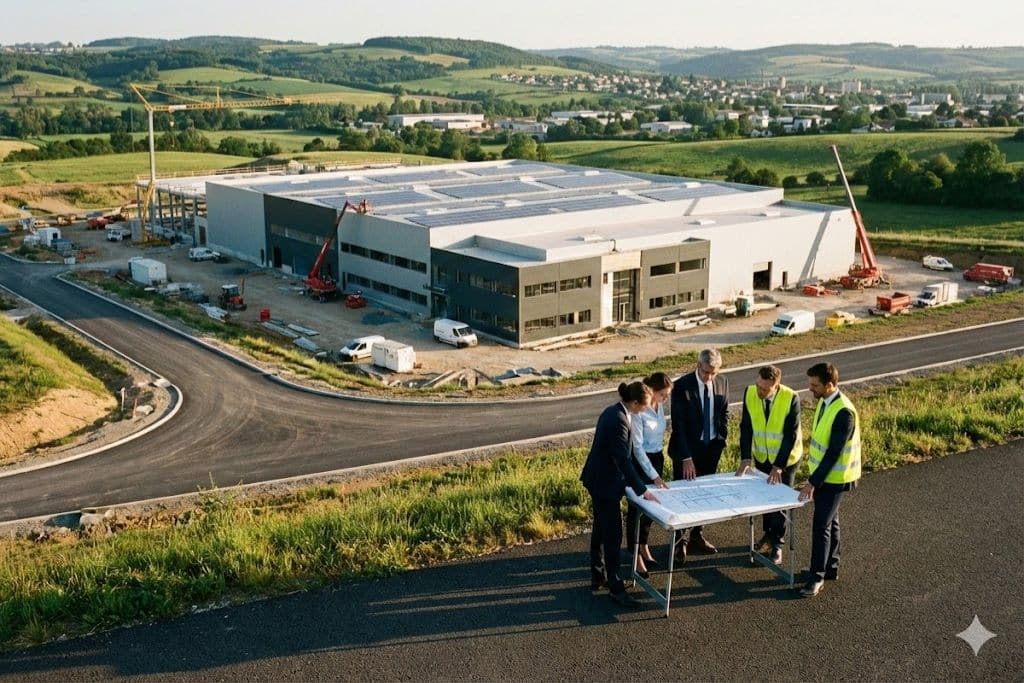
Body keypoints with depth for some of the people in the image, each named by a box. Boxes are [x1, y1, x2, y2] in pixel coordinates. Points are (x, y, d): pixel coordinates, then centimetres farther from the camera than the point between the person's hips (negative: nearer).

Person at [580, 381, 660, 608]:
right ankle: (616, 588, 5)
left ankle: (597, 577, 33)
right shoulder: (619, 420, -25)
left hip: (598, 480, 11)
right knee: (612, 535, -2)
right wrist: (642, 490, -21)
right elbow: (623, 460, -25)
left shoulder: (613, 412, 5)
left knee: (600, 530, 20)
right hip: (606, 484, -11)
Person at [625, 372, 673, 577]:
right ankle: (636, 556, 10)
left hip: (657, 458, 7)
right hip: (640, 461, -7)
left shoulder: (660, 406, 0)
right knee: (636, 506, 2)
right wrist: (653, 475, -26)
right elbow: (637, 447, -24)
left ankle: (644, 546, 33)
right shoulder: (638, 411, -24)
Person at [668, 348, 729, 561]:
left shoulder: (723, 383, -3)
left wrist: (721, 439, 2)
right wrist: (686, 457, -21)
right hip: (686, 449, -4)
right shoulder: (682, 386, -18)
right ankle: (680, 540, 16)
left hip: (711, 448, 5)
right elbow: (678, 424, -18)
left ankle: (697, 536, 29)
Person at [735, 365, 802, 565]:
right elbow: (746, 427, -11)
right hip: (761, 456, 4)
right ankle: (768, 533, 38)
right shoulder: (750, 393, -17)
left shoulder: (791, 399, -28)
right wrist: (745, 457, -19)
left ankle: (777, 544, 21)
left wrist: (779, 466, -27)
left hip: (786, 458, -3)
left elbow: (791, 435, -24)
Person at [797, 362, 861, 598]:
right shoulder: (824, 401, 2)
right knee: (829, 522, 19)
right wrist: (814, 478, 18)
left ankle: (817, 576, 6)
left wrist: (813, 482, -23)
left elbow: (834, 452, -25)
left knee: (821, 525, -4)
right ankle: (830, 567, 32)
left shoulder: (844, 412, -26)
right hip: (822, 473, 9)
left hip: (834, 478, -9)